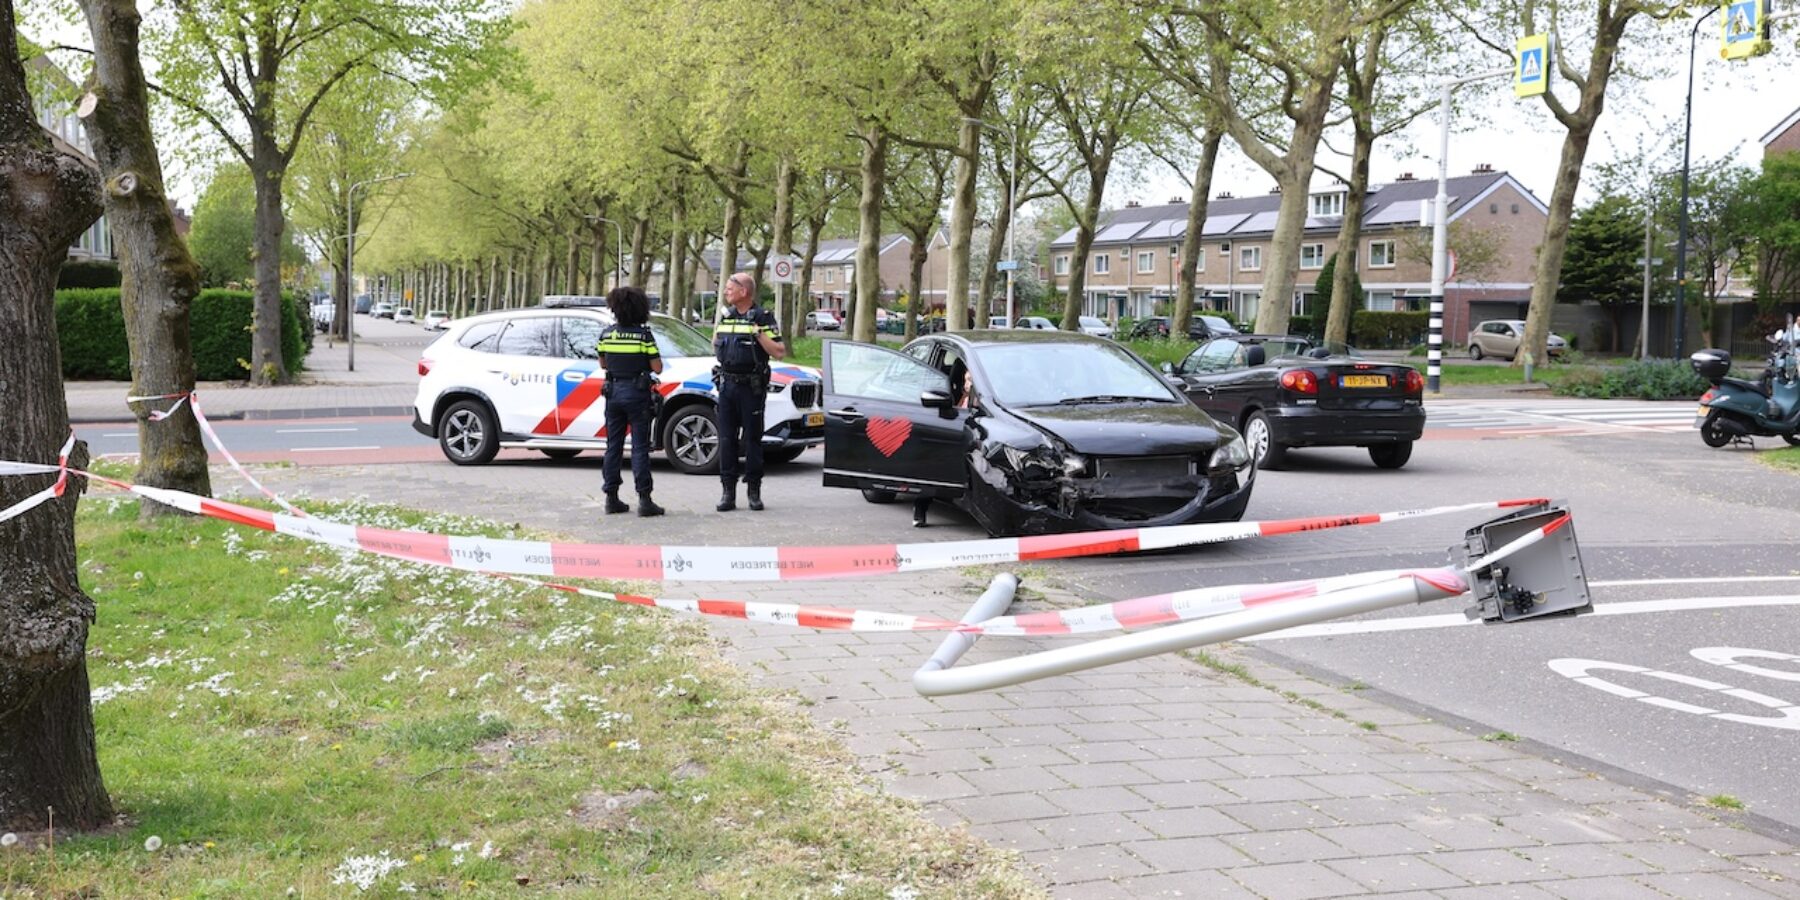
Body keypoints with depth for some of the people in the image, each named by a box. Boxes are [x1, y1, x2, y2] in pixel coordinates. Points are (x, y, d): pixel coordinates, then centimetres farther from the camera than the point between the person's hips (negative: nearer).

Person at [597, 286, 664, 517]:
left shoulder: (606, 334, 1)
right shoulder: (643, 335, -11)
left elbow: (603, 364, 12)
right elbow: (657, 368, -10)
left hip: (613, 391, 4)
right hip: (637, 392, -4)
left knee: (613, 445, 11)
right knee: (640, 446, -2)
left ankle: (611, 498, 13)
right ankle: (644, 499, -6)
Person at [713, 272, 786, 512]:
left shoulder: (763, 318, -4)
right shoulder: (725, 317, 14)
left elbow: (779, 353, -10)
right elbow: (715, 350, 24)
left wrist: (759, 334, -18)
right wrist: (716, 331, 8)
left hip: (751, 387, -5)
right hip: (726, 385, 5)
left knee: (753, 439, 0)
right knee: (727, 440, 3)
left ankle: (754, 491, 8)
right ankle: (728, 491, 7)